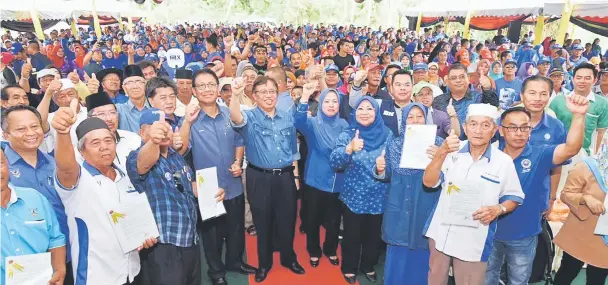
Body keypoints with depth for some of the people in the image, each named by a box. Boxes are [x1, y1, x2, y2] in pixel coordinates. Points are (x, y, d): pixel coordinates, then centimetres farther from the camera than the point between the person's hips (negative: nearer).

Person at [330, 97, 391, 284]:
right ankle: (349, 268, 33)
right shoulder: (347, 135, -7)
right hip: (354, 196, -2)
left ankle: (368, 266, 41)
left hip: (378, 196, 2)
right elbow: (334, 163, -20)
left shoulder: (387, 134, -2)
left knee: (373, 235, 17)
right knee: (352, 235, 10)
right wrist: (349, 149, -38)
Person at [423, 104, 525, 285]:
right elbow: (429, 182, -11)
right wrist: (442, 153, -25)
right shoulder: (452, 153, -2)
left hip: (473, 239, -2)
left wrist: (498, 209, -19)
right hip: (440, 232, 2)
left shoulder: (504, 161, -5)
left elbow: (514, 197, 2)